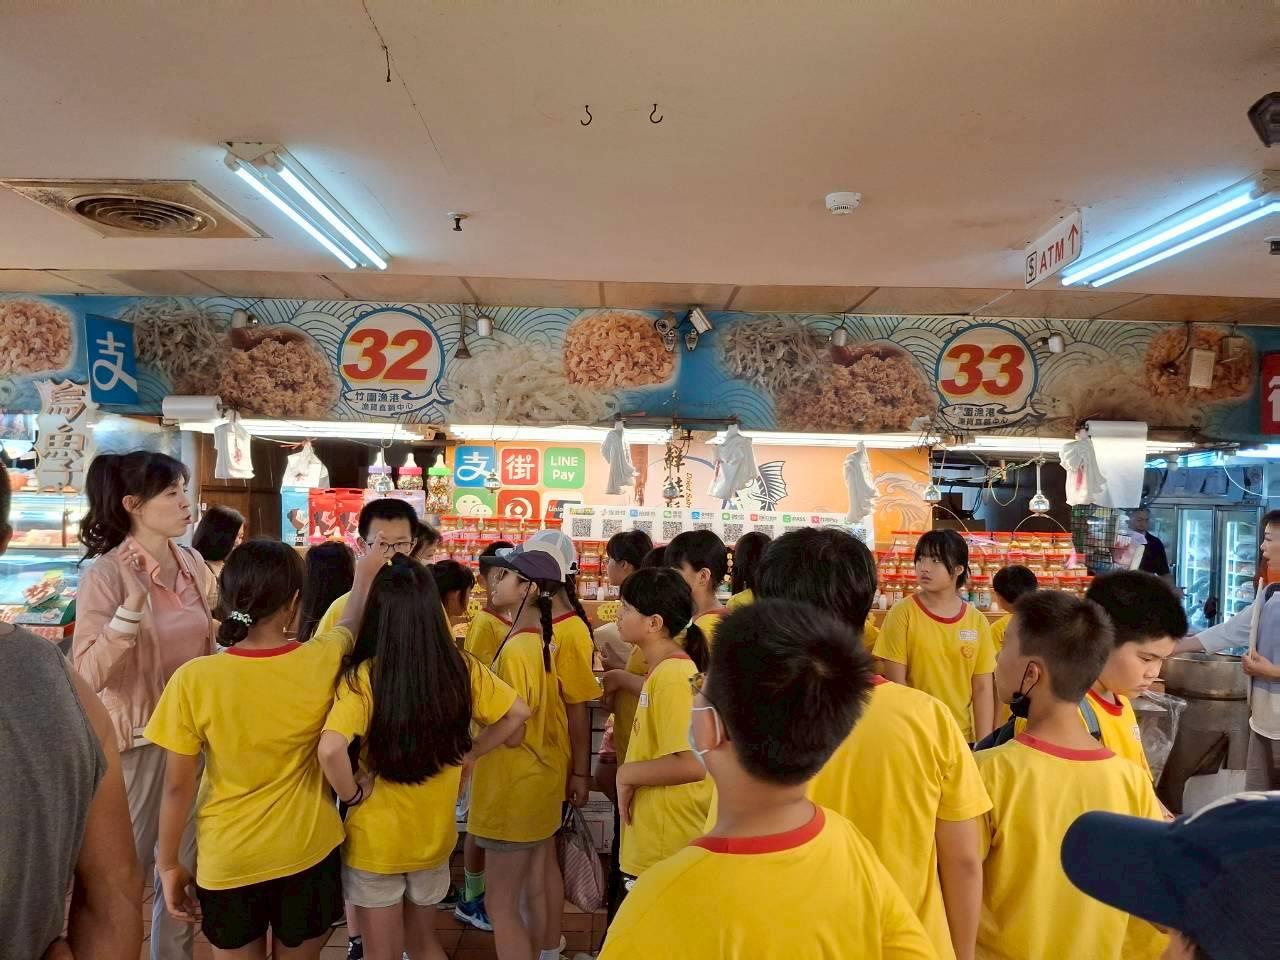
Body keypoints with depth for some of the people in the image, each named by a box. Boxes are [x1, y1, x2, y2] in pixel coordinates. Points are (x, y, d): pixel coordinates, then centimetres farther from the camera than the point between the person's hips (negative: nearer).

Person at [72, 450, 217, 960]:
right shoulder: (105, 573, -16)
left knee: (185, 868, 18)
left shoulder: (193, 564, 1)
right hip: (136, 742, -5)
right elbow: (88, 674, -23)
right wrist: (134, 604, -31)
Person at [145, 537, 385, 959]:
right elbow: (351, 623, 9)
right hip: (308, 852, 1)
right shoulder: (321, 661, -15)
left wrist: (169, 863, 5)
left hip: (228, 861, -1)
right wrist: (365, 574, 26)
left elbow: (177, 786, -10)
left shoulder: (194, 679, -18)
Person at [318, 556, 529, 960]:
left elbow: (331, 749, -35)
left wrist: (352, 793, -17)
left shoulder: (364, 677, -23)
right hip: (435, 836, 3)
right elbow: (517, 714, -2)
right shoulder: (462, 669, -12)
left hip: (375, 840, -3)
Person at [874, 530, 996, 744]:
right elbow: (895, 684, -8)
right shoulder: (903, 613, -11)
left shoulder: (977, 621, -3)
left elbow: (982, 689, 0)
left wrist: (983, 745, -4)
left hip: (964, 738, 3)